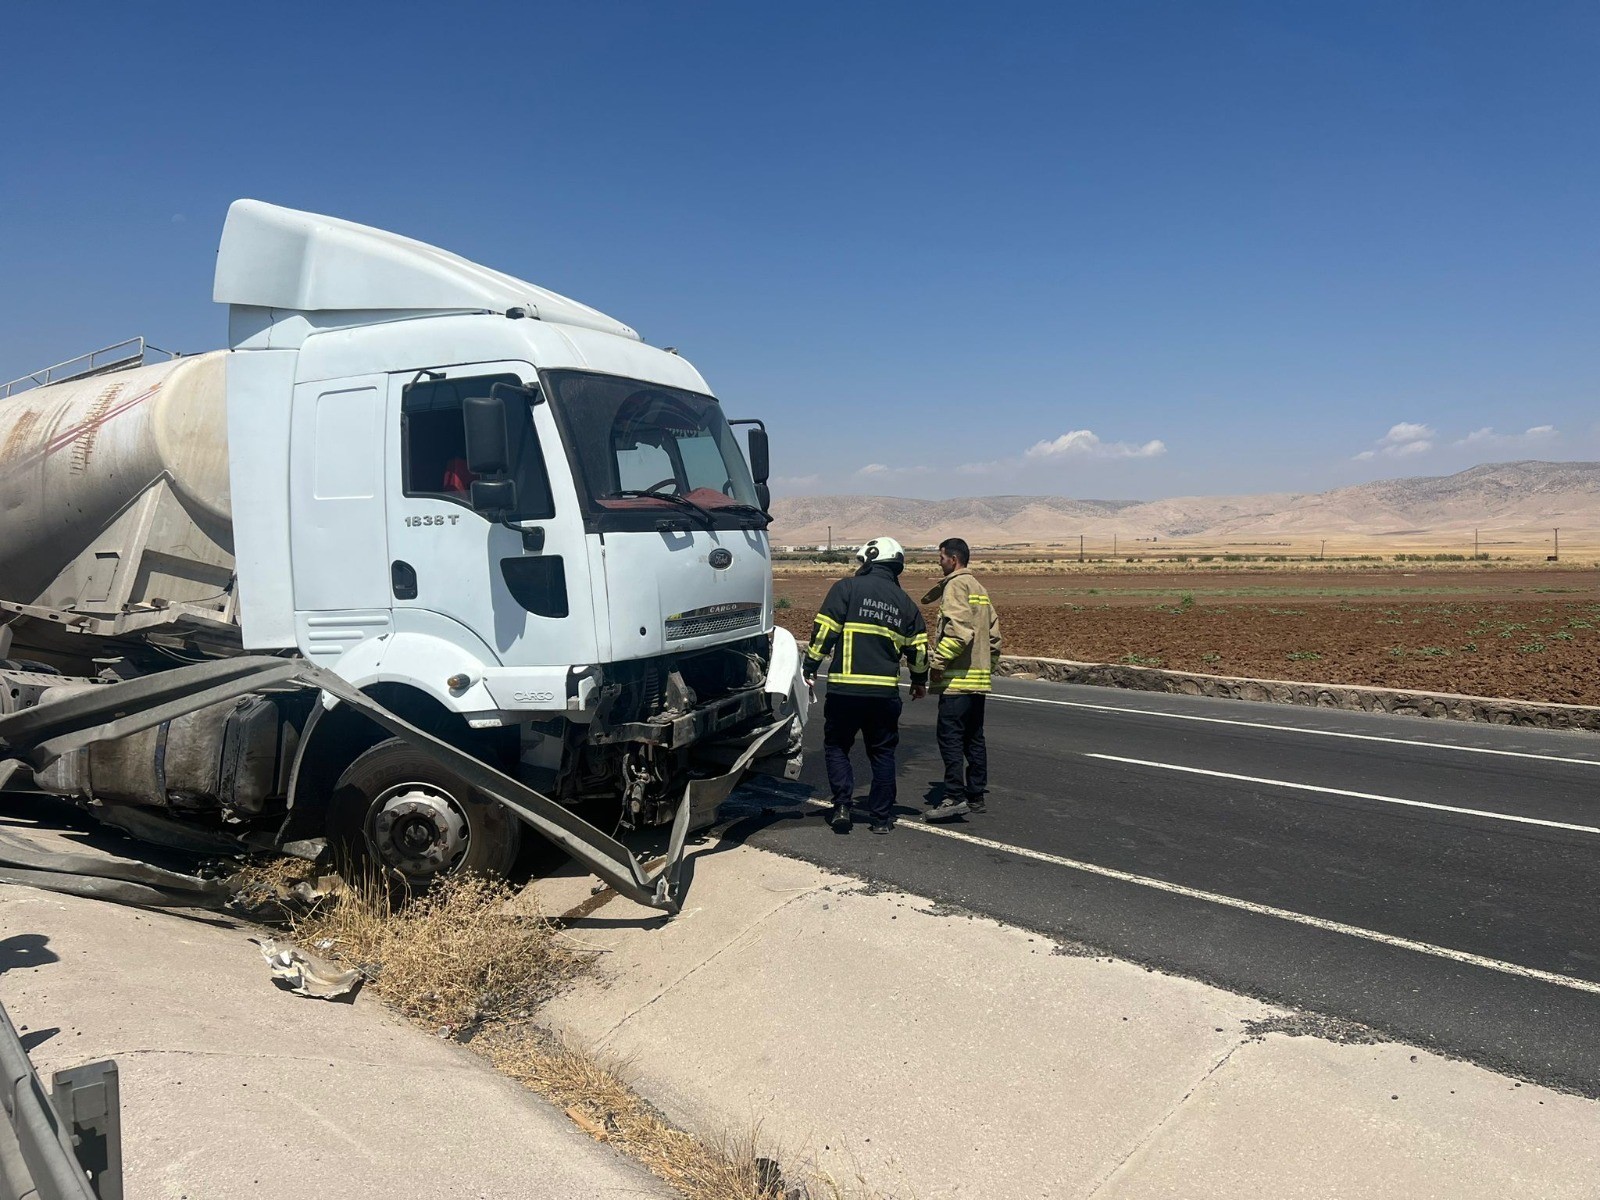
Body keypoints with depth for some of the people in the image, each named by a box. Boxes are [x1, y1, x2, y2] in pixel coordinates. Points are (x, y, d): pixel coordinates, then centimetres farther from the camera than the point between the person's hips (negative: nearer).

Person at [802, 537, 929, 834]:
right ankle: (882, 817, 15)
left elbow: (824, 632, -8)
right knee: (882, 753, 14)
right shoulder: (905, 602, 11)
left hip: (845, 689, -3)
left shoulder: (846, 588, -2)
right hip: (885, 692, 3)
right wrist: (920, 681, 31)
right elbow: (918, 648, 14)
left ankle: (841, 806, 3)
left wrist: (809, 671, -1)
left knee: (836, 746, 14)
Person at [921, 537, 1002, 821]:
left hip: (958, 678, -10)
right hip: (979, 677, 10)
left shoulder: (955, 585, -9)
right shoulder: (979, 588, 20)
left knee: (950, 736, -9)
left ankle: (955, 797, -11)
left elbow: (959, 629, -21)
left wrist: (938, 660, -17)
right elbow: (994, 632, 19)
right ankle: (976, 795, 18)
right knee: (973, 738, 13)